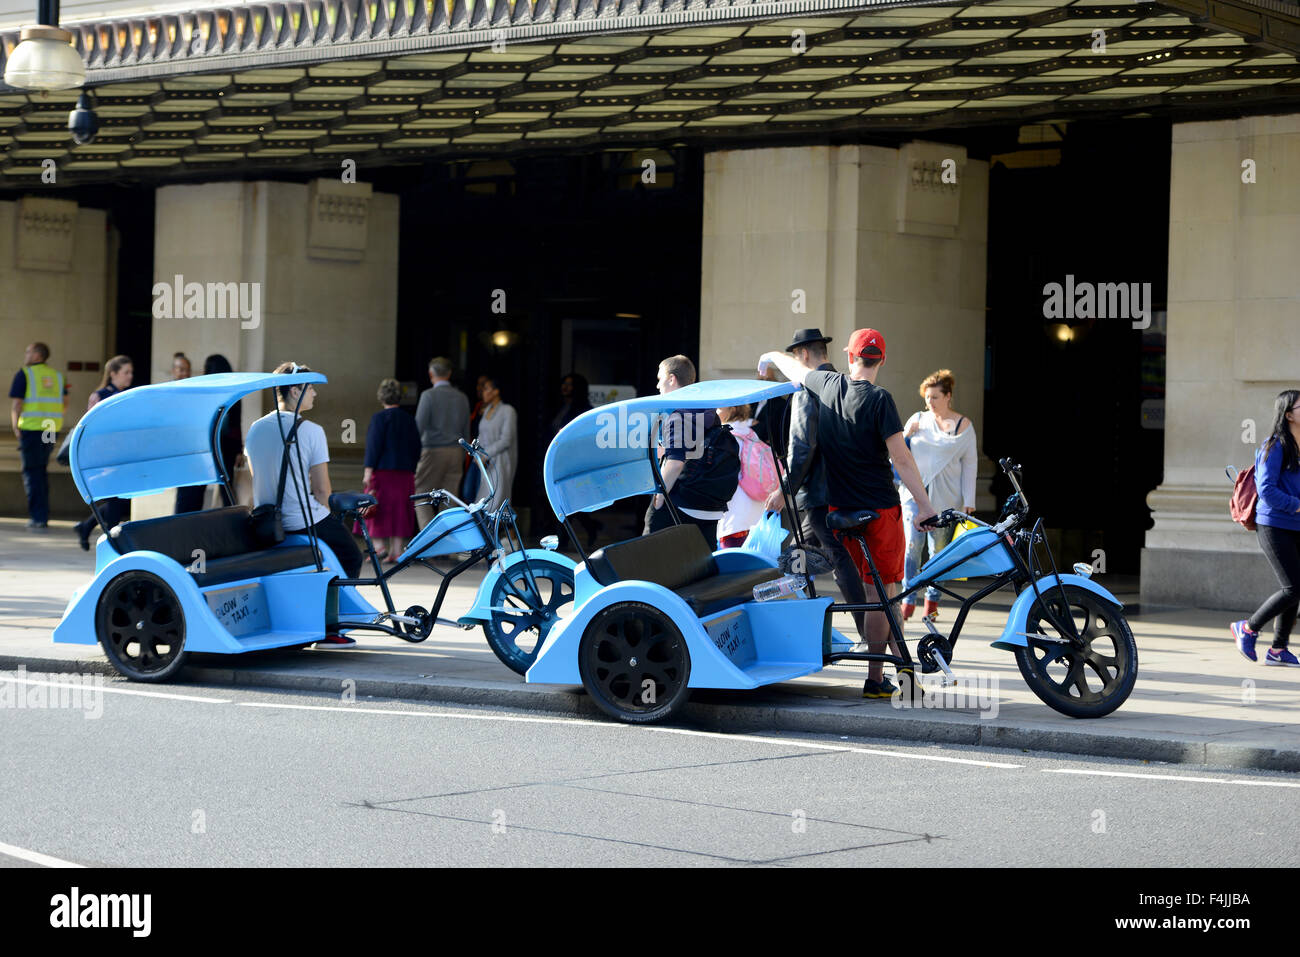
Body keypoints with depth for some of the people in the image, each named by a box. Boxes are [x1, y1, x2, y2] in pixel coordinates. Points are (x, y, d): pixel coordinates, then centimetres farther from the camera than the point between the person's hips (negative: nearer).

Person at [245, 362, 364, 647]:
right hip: (304, 522, -7)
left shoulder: (255, 429, 5)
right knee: (351, 557, 15)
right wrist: (325, 514, 6)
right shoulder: (310, 431, -14)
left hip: (264, 525, 7)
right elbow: (322, 489, -13)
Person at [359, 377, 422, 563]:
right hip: (405, 474, 5)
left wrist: (368, 471, -13)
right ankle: (396, 552, 6)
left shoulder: (379, 418, -7)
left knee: (377, 510, 5)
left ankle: (380, 546, -5)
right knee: (399, 512, 7)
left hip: (382, 471, -5)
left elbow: (374, 446, -13)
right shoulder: (410, 420, 9)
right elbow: (416, 448, 11)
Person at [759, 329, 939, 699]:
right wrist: (924, 505, -16)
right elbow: (901, 458, -18)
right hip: (880, 508, -5)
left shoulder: (828, 385, 1)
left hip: (841, 508, 5)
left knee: (881, 589, 17)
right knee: (882, 591, 1)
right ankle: (875, 679, 2)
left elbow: (794, 368, 23)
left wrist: (771, 356, 45)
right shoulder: (879, 399, -15)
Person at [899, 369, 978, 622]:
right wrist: (905, 435, -3)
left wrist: (969, 502, -1)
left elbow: (970, 464, 5)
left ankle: (932, 601, 14)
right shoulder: (917, 419, 11)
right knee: (913, 545, -12)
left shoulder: (963, 425, 5)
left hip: (945, 497, -1)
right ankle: (908, 601, -8)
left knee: (939, 550, 2)